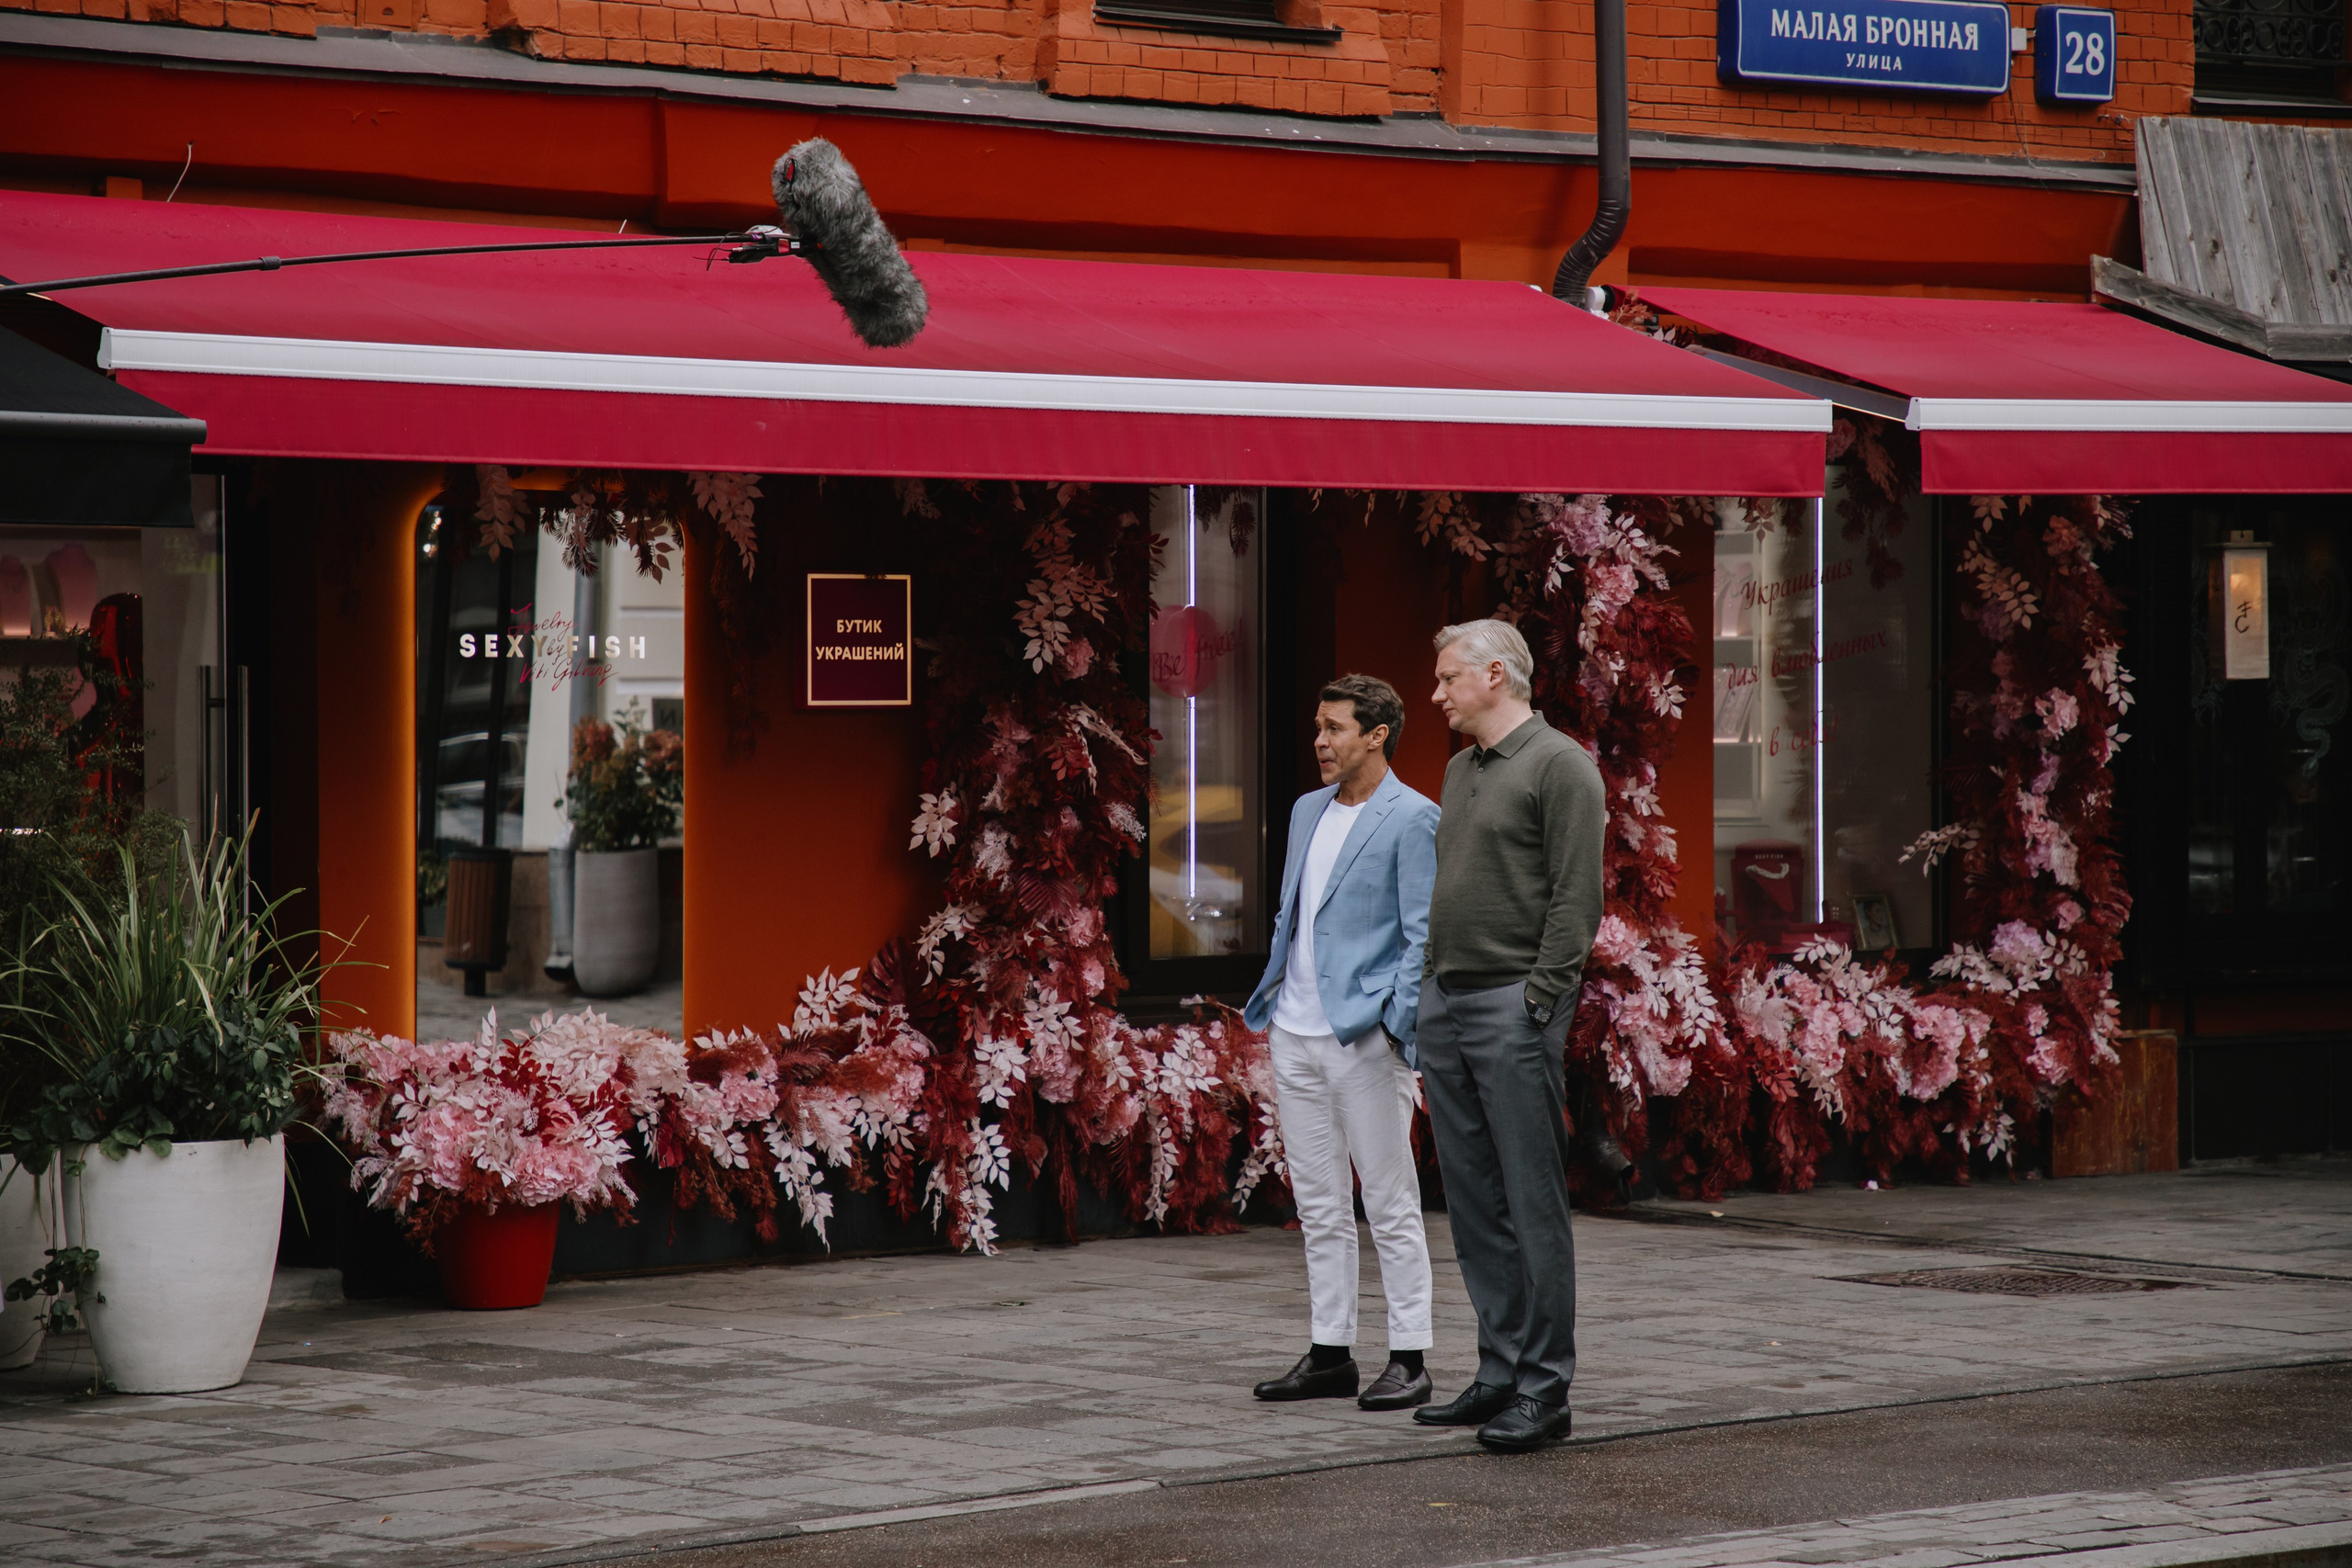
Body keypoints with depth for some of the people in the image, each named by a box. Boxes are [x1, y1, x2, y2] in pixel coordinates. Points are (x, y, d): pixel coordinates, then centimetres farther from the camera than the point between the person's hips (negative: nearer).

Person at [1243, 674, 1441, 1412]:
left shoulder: (1412, 819, -8)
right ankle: (1329, 1355, 16)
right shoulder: (1308, 811, 15)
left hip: (1365, 1038, -8)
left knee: (1390, 1206, -2)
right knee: (1319, 1207, 11)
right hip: (1297, 1037, 8)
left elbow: (1424, 935, -11)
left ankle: (1408, 1359, 2)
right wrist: (1271, 1000, 14)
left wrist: (1400, 1028, -17)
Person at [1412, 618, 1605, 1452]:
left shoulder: (1558, 765, -8)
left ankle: (1543, 1392, -6)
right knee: (1473, 1203, 9)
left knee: (1532, 1204, -7)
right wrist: (1429, 995, 17)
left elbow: (1577, 897, -13)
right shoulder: (1461, 770, 19)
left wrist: (1538, 1003, -17)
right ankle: (1499, 1374, 15)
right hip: (1445, 1001, 9)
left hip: (1512, 1007, -9)